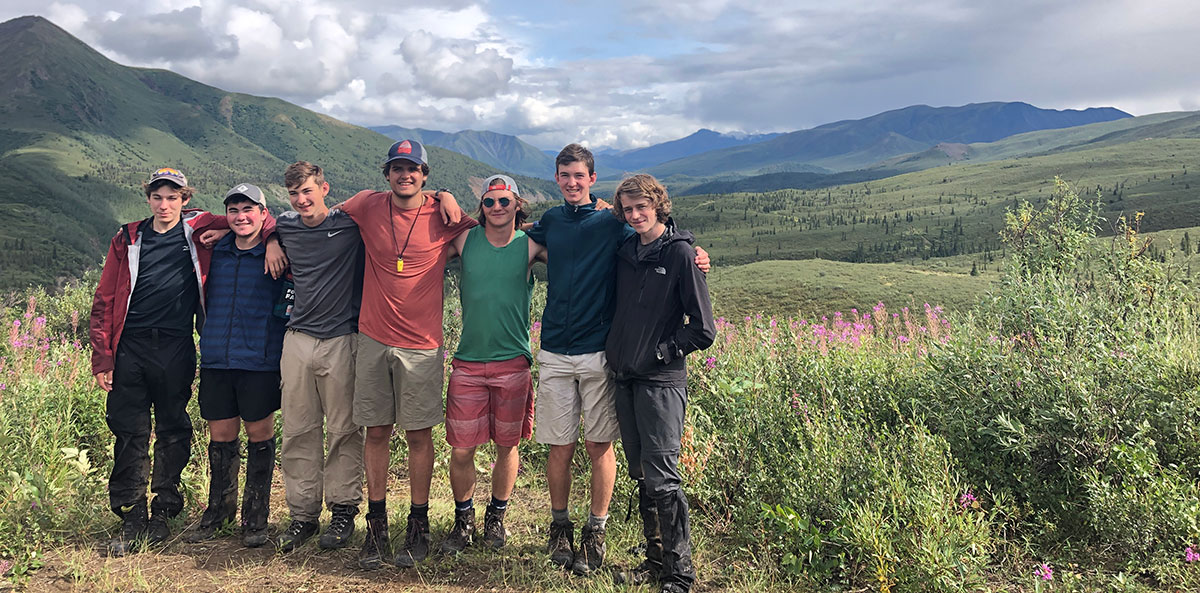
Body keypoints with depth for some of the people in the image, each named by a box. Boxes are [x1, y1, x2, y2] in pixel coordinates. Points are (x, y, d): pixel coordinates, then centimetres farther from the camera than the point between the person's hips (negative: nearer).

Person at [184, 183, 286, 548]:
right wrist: (209, 340, 19)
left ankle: (255, 518, 17)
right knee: (220, 435, 10)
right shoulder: (215, 252, 10)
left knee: (260, 435, 5)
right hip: (215, 360, 4)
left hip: (260, 361, -4)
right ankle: (218, 510, 27)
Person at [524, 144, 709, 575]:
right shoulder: (550, 222, 11)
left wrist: (694, 256, -17)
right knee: (559, 446, 6)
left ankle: (595, 531, 18)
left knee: (599, 445, 3)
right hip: (554, 353, 2)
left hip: (599, 353, -2)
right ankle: (560, 525, 24)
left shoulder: (611, 223, 0)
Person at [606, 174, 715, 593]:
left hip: (661, 381, -7)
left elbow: (702, 329, -7)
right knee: (641, 475, 13)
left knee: (661, 477, -7)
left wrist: (662, 351, -7)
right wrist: (618, 352, 11)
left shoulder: (680, 252, -7)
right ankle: (655, 558, 25)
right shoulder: (626, 250, 11)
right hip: (625, 378, 7)